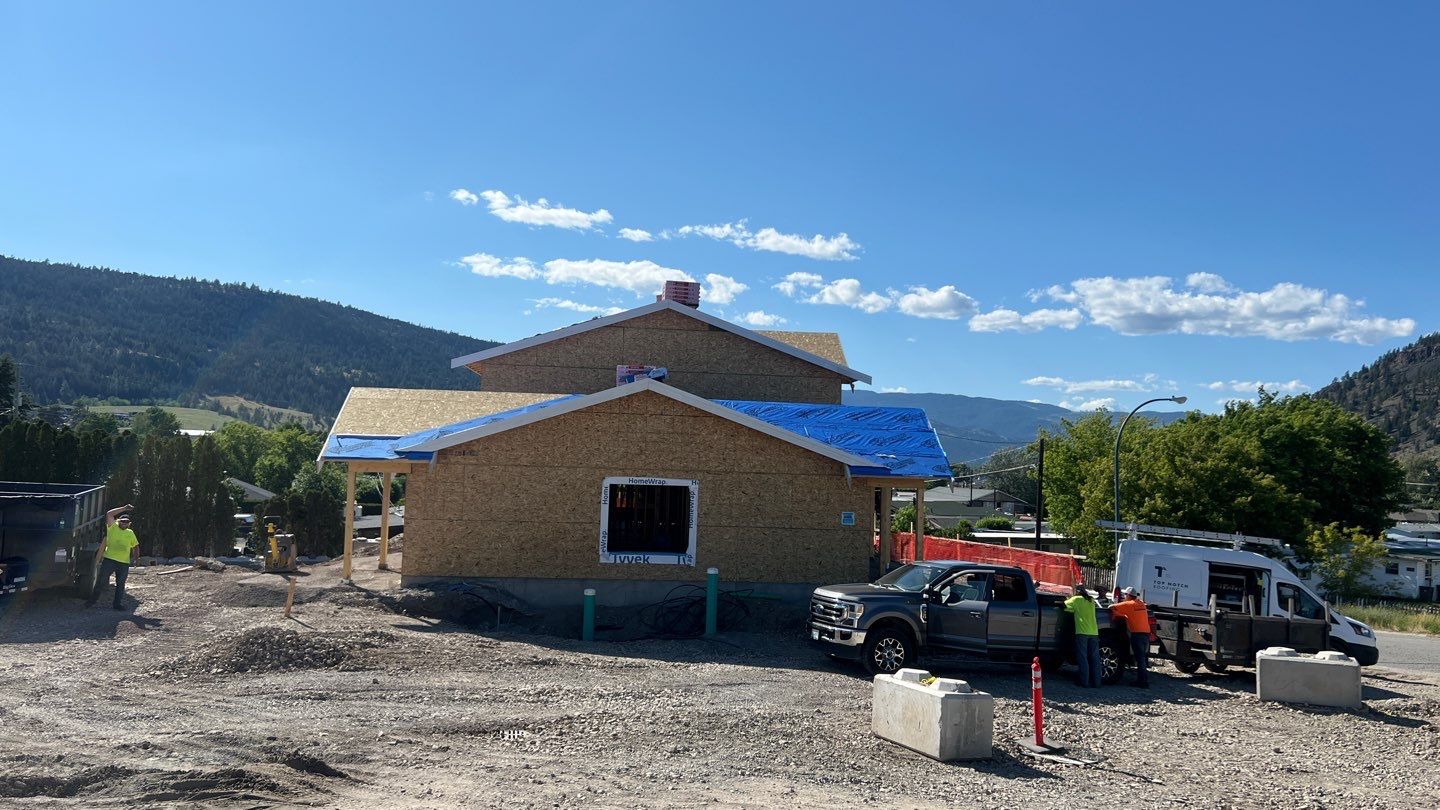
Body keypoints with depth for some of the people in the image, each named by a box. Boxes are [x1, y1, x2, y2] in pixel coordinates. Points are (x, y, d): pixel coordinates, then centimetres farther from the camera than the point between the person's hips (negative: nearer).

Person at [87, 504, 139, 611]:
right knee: (101, 581, -2)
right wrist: (124, 508, -9)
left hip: (124, 563, 3)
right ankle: (91, 600, 8)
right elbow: (109, 514, -8)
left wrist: (134, 558, 8)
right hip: (109, 559, -3)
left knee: (120, 584, 6)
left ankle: (117, 604, 12)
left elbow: (136, 546, 23)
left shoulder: (130, 533, 15)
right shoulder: (112, 527, 5)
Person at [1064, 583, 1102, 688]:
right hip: (1094, 632, 5)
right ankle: (1096, 682, 10)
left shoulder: (1076, 600, -1)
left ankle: (1084, 681, -1)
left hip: (1082, 632, -5)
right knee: (1094, 658, 8)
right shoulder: (1091, 601, 15)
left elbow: (1065, 605, 6)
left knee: (1082, 658, 0)